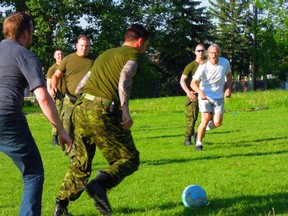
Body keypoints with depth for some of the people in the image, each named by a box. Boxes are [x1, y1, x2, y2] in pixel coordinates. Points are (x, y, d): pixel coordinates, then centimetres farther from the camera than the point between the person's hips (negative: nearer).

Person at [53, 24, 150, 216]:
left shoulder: (105, 54, 28)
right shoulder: (135, 55, 5)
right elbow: (125, 75, -16)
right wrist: (125, 110, -23)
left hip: (81, 108, 7)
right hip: (104, 112, -7)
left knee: (81, 162, 20)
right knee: (129, 159, 2)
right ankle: (100, 184, -23)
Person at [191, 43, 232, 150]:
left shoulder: (225, 62, -5)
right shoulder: (203, 66, -15)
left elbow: (229, 75, 16)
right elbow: (193, 83, -19)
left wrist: (229, 88, 2)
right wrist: (200, 92, -37)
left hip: (219, 97, 3)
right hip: (204, 96, -3)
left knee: (217, 123, -8)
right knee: (206, 119, -14)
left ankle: (205, 127, 26)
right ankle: (199, 142, 6)